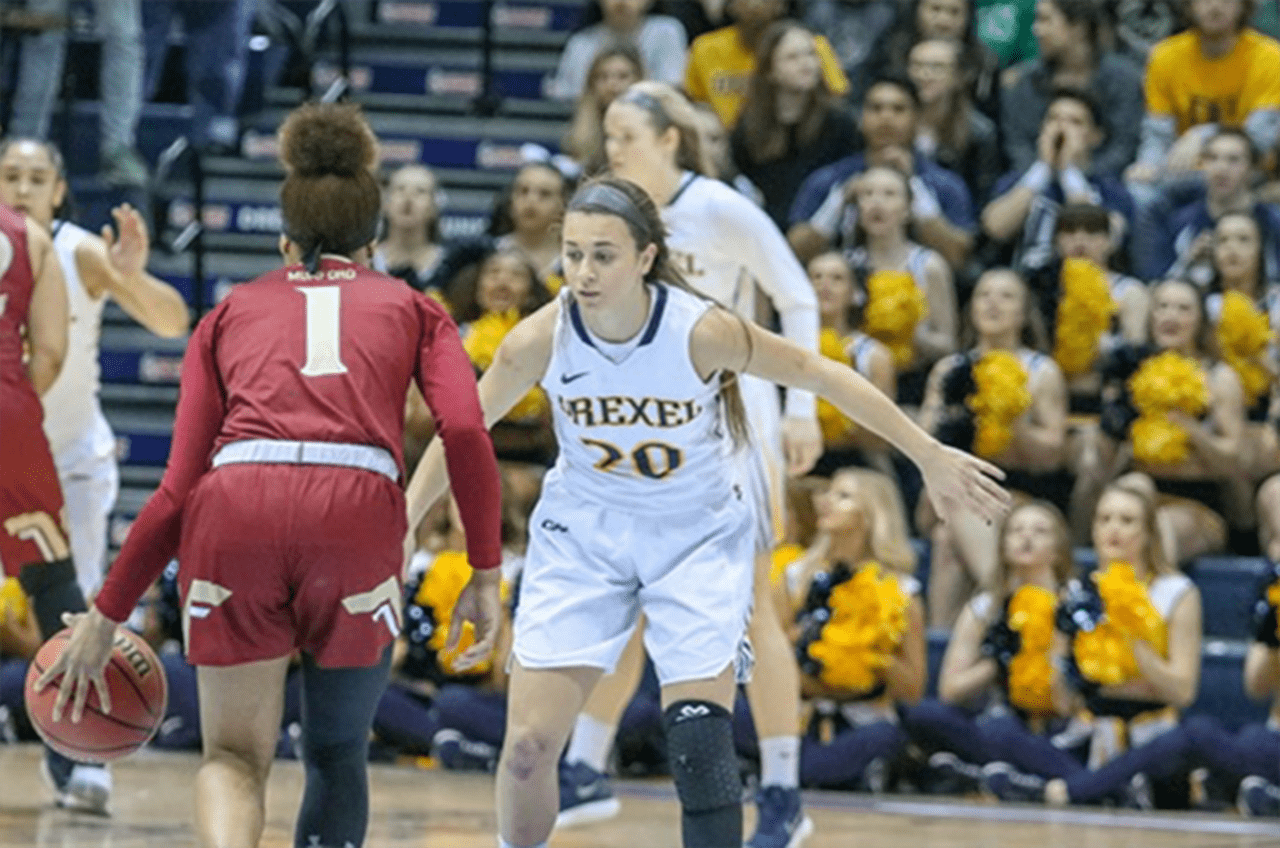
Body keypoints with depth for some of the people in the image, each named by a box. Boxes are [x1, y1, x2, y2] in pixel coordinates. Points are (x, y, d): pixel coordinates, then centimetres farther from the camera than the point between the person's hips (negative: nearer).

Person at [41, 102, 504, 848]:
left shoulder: (234, 312, 27)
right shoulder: (410, 308, 25)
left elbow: (181, 487, 19)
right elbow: (465, 433, 5)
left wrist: (108, 615, 23)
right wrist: (486, 571, 9)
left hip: (235, 510, 1)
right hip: (359, 513, -1)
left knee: (235, 756, 13)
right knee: (337, 757, 20)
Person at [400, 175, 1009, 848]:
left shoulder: (701, 331, -25)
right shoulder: (543, 338, -19)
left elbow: (822, 375, -12)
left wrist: (930, 457, -6)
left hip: (699, 535, -2)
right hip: (582, 533, 2)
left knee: (700, 743, -15)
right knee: (528, 745, -5)